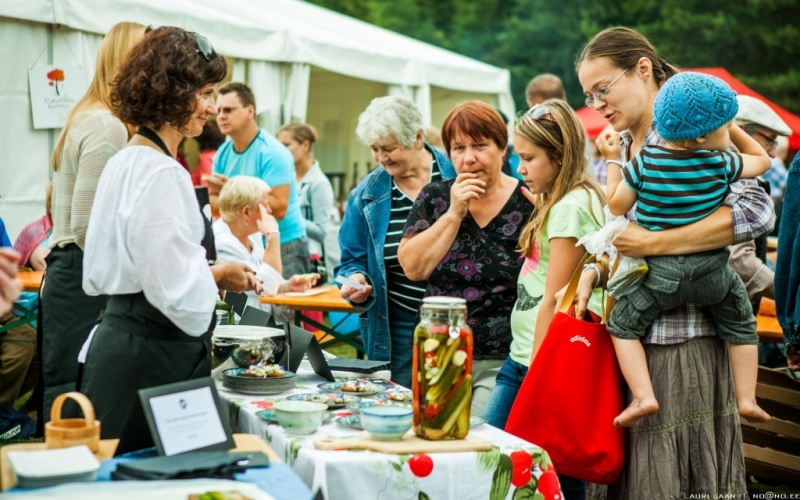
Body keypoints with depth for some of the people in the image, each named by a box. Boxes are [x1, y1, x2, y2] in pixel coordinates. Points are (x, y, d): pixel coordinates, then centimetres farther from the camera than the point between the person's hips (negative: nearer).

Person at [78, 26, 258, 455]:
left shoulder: (124, 162, 12)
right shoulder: (162, 174, -18)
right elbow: (176, 290, -20)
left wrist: (206, 273, 15)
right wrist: (220, 275, -2)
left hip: (118, 342, 10)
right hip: (152, 359, -10)